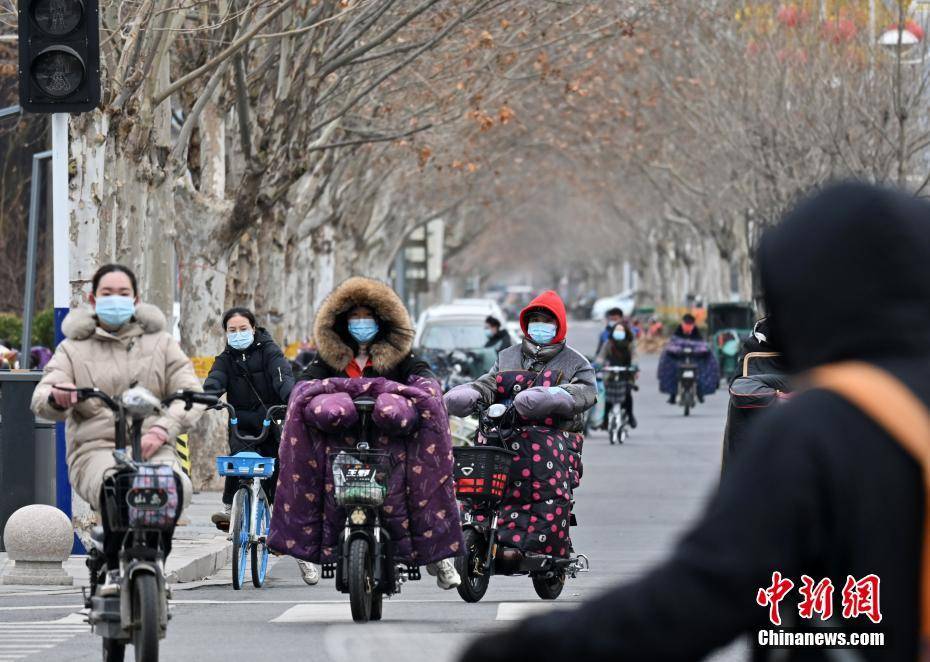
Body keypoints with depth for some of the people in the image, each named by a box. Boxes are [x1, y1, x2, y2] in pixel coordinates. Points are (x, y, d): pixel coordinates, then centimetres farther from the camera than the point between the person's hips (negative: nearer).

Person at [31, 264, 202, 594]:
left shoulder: (161, 343, 22)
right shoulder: (73, 348, 19)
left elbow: (190, 392, 8)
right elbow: (40, 400, 4)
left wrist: (161, 430, -11)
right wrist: (56, 399, -23)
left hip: (153, 447, 1)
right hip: (96, 448, -1)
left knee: (176, 486, -35)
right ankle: (113, 567, -20)